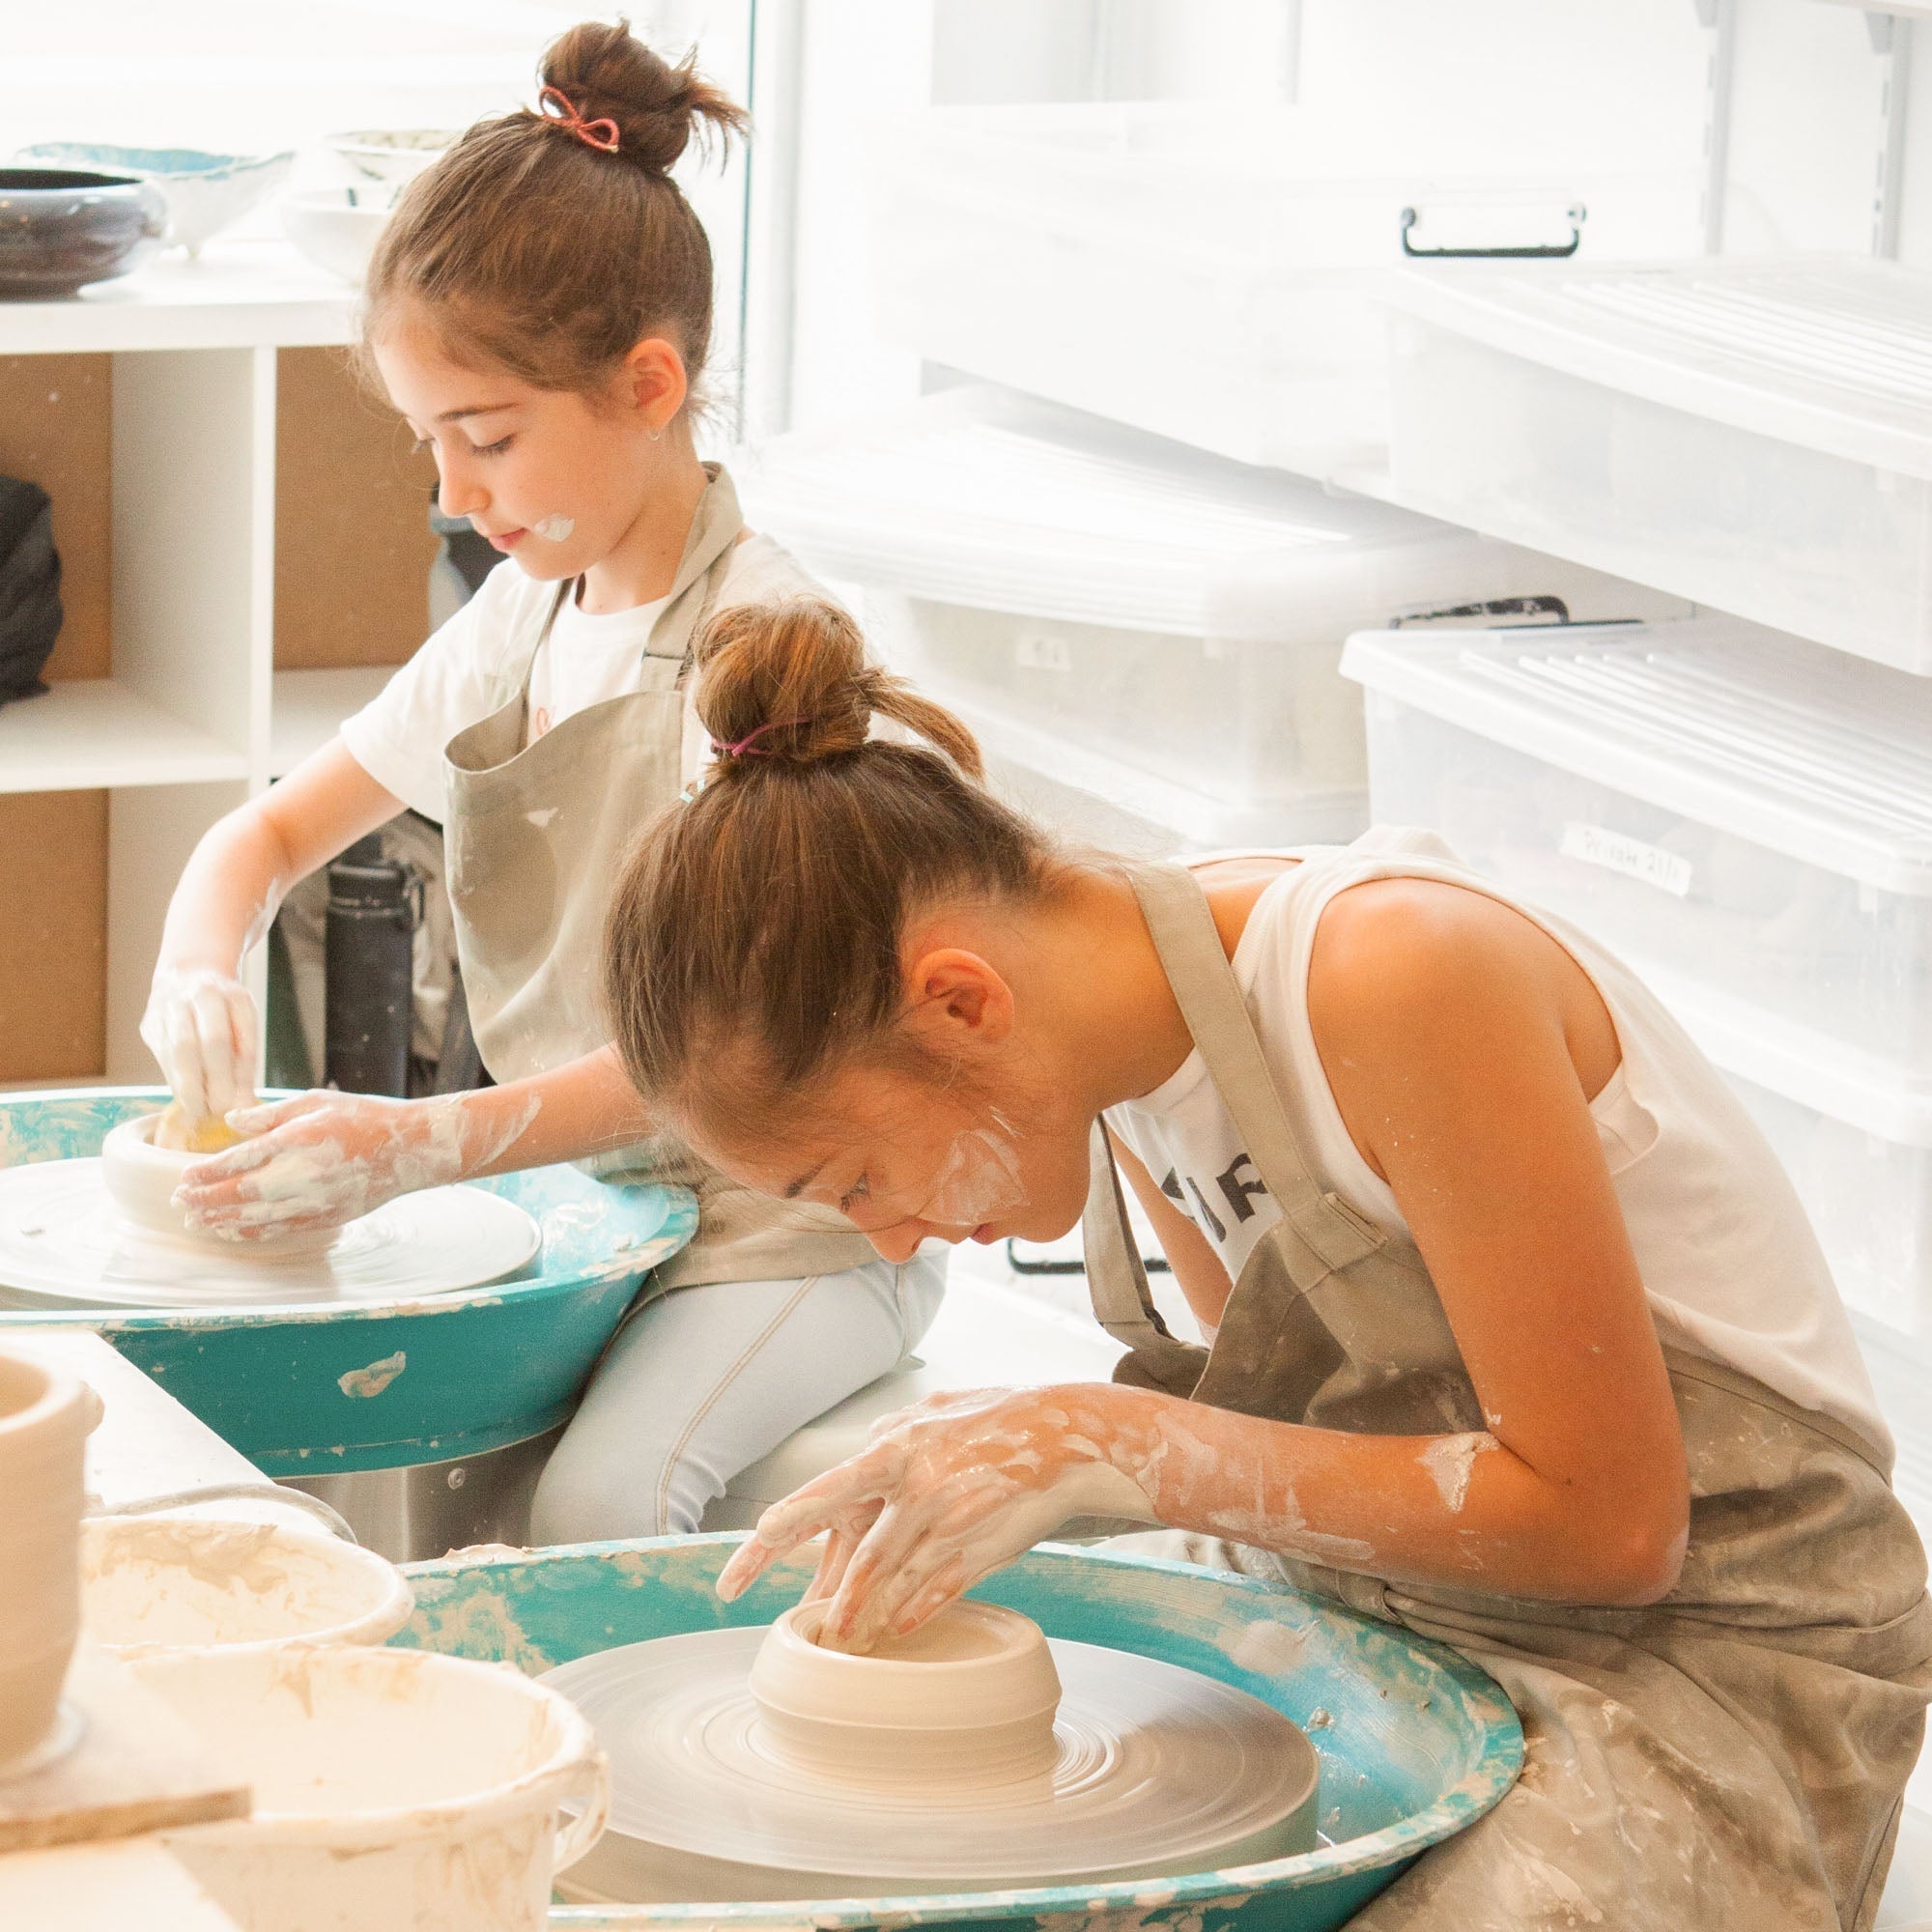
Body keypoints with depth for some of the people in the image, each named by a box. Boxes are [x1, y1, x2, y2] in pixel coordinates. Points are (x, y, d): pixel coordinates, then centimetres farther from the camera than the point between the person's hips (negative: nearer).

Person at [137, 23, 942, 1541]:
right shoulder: (523, 619, 7)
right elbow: (274, 831, 17)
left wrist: (425, 1144, -35)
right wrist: (200, 964, -8)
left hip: (791, 1209, -7)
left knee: (597, 1502, -32)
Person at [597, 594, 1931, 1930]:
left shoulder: (1398, 977, -23)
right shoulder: (1132, 1044, 1)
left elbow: (1606, 1520, -21)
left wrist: (1119, 1450, -21)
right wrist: (1028, 1449, -9)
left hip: (1707, 1654, -7)